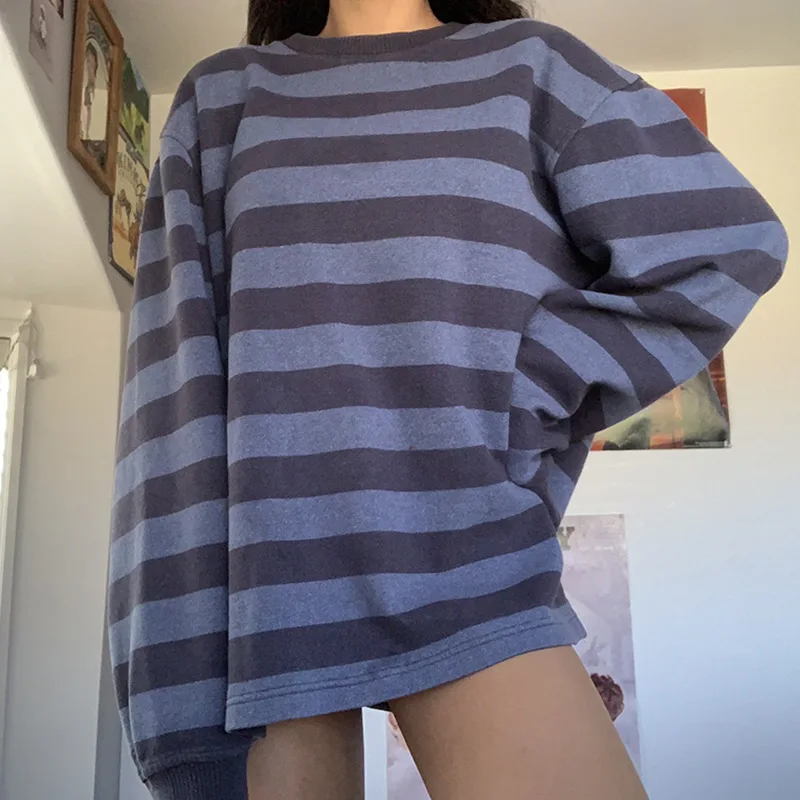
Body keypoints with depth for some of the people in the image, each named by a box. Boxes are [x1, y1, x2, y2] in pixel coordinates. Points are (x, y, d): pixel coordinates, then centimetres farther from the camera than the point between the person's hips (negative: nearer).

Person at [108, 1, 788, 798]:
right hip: (268, 547, 1)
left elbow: (721, 244, 2)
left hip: (458, 555, 0)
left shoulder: (530, 64, 12)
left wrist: (497, 417, -6)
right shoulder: (222, 95, 13)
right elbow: (181, 359, 2)